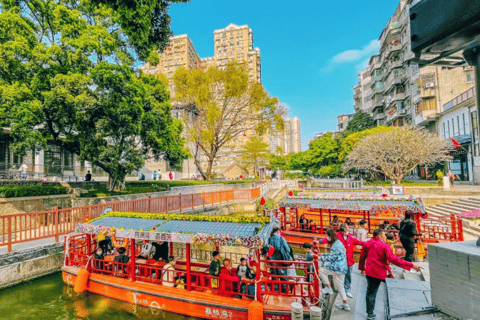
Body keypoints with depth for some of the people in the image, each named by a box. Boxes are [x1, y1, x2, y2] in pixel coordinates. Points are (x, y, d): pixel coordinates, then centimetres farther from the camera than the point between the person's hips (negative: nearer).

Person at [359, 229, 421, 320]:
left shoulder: (367, 244, 2)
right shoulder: (384, 246, -15)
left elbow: (362, 256, 11)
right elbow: (393, 259, -22)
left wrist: (361, 267, 27)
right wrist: (411, 265, -18)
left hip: (369, 271, 5)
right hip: (378, 273, -5)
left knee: (370, 291, 19)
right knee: (372, 293, 8)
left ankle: (369, 312, 31)